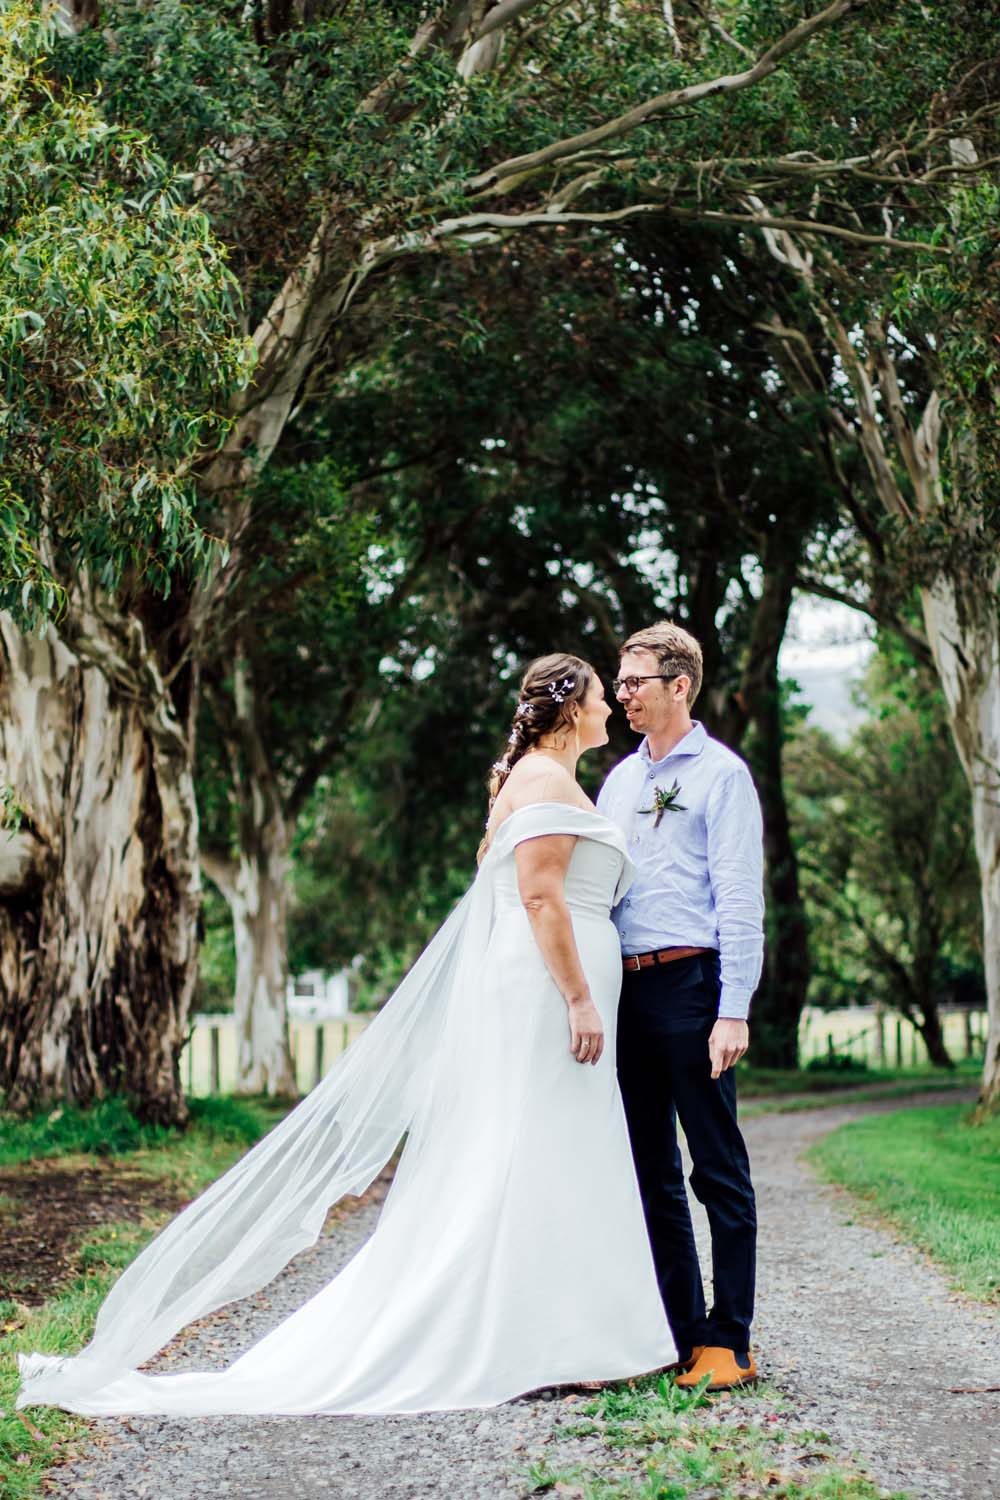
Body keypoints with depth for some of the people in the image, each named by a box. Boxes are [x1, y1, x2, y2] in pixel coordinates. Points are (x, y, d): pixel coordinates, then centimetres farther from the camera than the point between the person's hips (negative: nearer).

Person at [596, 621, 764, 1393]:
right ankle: (678, 1329, 17)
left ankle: (728, 1342, 1)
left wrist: (734, 1010, -16)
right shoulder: (619, 780, 18)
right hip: (625, 988, 7)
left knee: (719, 1168, -2)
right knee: (650, 1169, 9)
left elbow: (740, 898, -8)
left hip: (690, 982, -7)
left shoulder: (720, 773, -2)